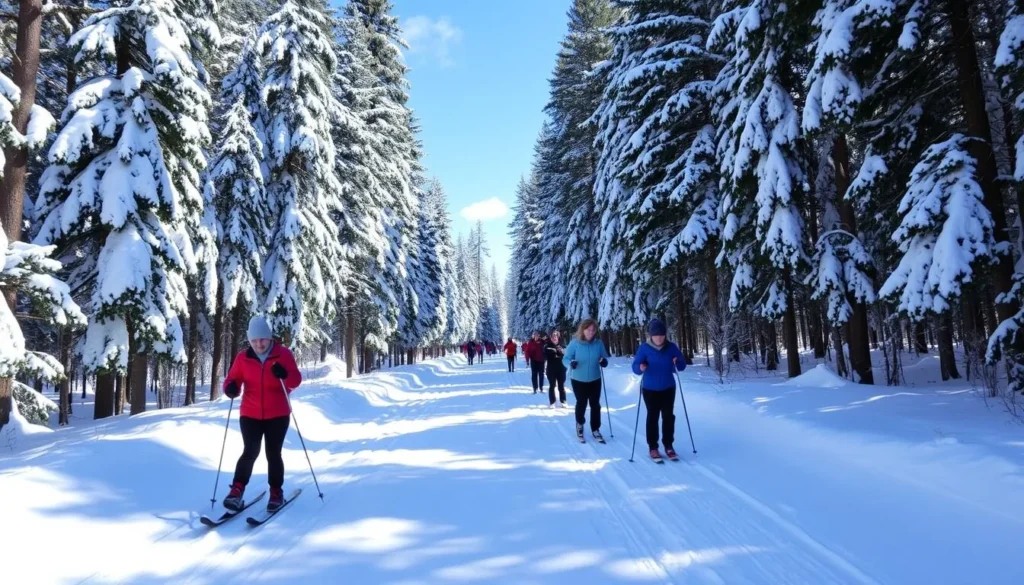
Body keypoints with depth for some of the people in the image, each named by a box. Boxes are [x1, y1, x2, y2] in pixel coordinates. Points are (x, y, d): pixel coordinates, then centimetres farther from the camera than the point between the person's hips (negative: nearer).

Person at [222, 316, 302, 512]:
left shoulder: (283, 354, -6)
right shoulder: (243, 357, -2)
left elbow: (296, 380, -8)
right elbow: (233, 378, 3)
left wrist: (285, 375, -30)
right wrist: (231, 387, -21)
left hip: (277, 415, -1)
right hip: (250, 415, 1)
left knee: (273, 454, 4)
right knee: (250, 452, -6)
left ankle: (276, 492, 19)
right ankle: (237, 489, 10)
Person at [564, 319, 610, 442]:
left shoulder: (599, 343, -9)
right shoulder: (574, 343, -17)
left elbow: (604, 357, 2)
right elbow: (565, 359, -13)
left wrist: (604, 361, -21)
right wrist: (571, 363, -35)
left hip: (595, 380, 2)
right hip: (578, 380, -2)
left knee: (595, 405, 9)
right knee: (581, 404, 14)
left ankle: (595, 429, 25)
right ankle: (579, 424, 40)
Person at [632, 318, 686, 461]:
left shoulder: (671, 347, -6)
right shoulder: (644, 348, -12)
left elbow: (682, 366, -2)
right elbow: (635, 367, -14)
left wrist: (678, 362, -24)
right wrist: (640, 368, -37)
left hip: (668, 388, 2)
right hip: (650, 389, -2)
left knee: (668, 417, 7)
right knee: (653, 417, 5)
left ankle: (668, 446, 20)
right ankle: (653, 447, 14)